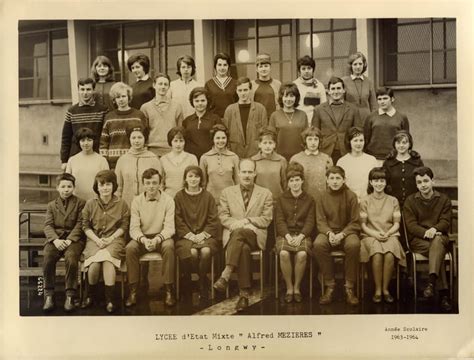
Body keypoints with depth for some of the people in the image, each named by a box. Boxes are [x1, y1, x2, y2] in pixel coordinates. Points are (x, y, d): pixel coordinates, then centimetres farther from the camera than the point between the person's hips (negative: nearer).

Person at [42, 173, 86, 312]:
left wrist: (69, 240, -14)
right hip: (55, 238, 2)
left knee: (71, 258, -33)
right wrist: (55, 240, -13)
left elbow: (80, 224, 2)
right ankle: (49, 295, -19)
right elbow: (48, 225, 7)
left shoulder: (81, 203, 12)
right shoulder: (51, 205, 20)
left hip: (74, 238, -2)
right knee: (48, 258, -29)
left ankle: (70, 296, -23)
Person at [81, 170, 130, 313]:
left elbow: (124, 226, 3)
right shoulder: (90, 204, 7)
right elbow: (86, 226, 6)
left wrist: (110, 238, -10)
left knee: (107, 258, -33)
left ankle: (109, 300, -26)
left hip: (114, 239, -1)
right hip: (94, 239, 1)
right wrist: (97, 240, -9)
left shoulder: (122, 204, 5)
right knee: (95, 261, -29)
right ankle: (90, 296, -5)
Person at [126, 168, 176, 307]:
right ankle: (133, 290, -18)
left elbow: (169, 227, -11)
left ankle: (169, 289, -23)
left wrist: (157, 239, -30)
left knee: (169, 246, -34)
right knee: (130, 248, -29)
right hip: (142, 237, 2)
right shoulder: (137, 201, -1)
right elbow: (134, 228, -7)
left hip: (161, 237, -1)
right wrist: (144, 240, -27)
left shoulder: (168, 200, -5)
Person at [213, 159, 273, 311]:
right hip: (233, 234, 1)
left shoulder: (265, 194, 15)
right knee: (244, 248, -37)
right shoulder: (227, 192, 18)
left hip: (255, 235, -1)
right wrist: (236, 223, -12)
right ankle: (244, 294, -35)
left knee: (240, 232, -38)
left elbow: (266, 220, 6)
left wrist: (248, 221, -10)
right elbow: (223, 217, 8)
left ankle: (225, 275, -40)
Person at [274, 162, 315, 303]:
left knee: (302, 254, -33)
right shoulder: (281, 199, 12)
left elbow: (310, 222, 3)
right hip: (285, 234, 0)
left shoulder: (309, 200, 11)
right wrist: (288, 236, -14)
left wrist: (300, 236, -14)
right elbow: (280, 221, 3)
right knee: (284, 253, -32)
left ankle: (297, 288, -13)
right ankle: (289, 288, -15)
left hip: (302, 235, 0)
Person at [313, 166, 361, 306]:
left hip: (347, 231, -1)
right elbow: (320, 221, 2)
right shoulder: (322, 198, 5)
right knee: (318, 244, -33)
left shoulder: (351, 196, 0)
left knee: (354, 244, -36)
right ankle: (329, 286, -20)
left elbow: (355, 222, -2)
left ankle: (349, 287, -22)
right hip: (328, 232, 1)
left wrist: (342, 234, -18)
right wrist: (329, 233, -19)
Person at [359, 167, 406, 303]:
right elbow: (363, 224, 5)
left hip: (390, 235, 1)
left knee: (389, 254, -34)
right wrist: (375, 234, -12)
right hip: (370, 235, -1)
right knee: (377, 253, -35)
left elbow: (396, 223, 9)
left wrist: (387, 233, -10)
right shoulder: (365, 201, 10)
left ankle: (385, 289, -18)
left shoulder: (393, 201, 14)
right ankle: (377, 290, -21)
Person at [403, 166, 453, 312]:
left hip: (440, 237, 0)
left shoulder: (444, 199, 11)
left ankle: (432, 282, -52)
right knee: (438, 250, -32)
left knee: (437, 240, -37)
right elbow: (411, 225, -2)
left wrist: (434, 229, -23)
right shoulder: (410, 201, 9)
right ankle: (443, 293, -37)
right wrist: (425, 232, -21)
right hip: (417, 239, 0)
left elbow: (445, 222, 0)